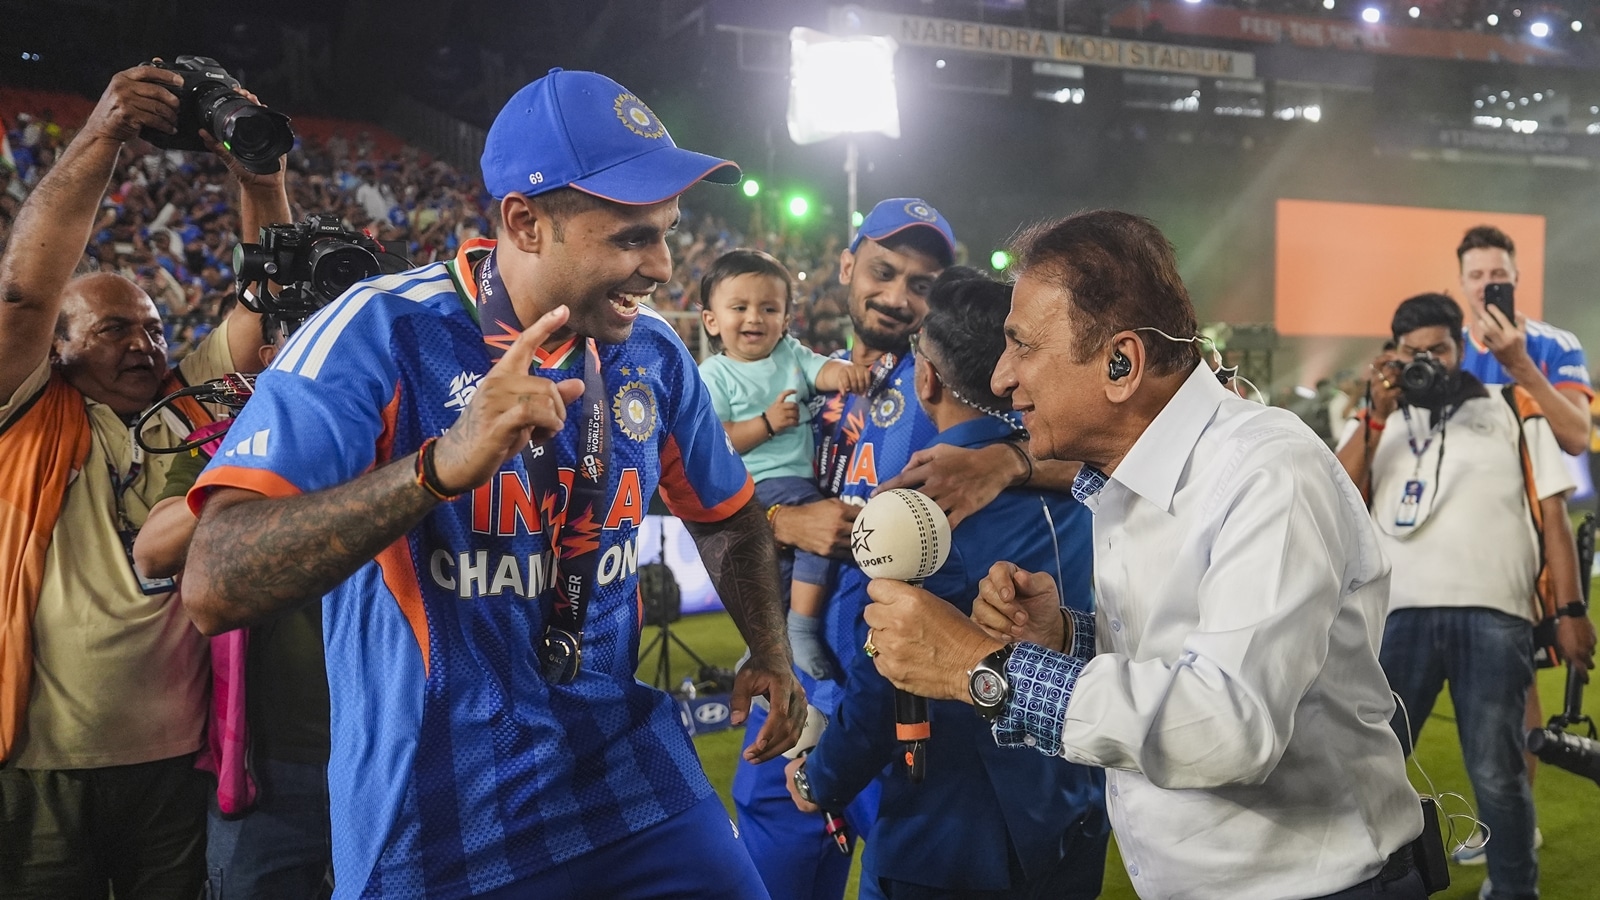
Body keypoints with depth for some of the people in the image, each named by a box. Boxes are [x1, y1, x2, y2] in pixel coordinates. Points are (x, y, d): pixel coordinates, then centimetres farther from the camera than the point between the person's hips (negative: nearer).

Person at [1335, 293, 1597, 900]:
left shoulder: (1513, 412, 15)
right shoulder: (1380, 422, 18)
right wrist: (1378, 416, -4)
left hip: (1494, 613, -1)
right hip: (1401, 613, 1)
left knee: (1496, 771, 0)